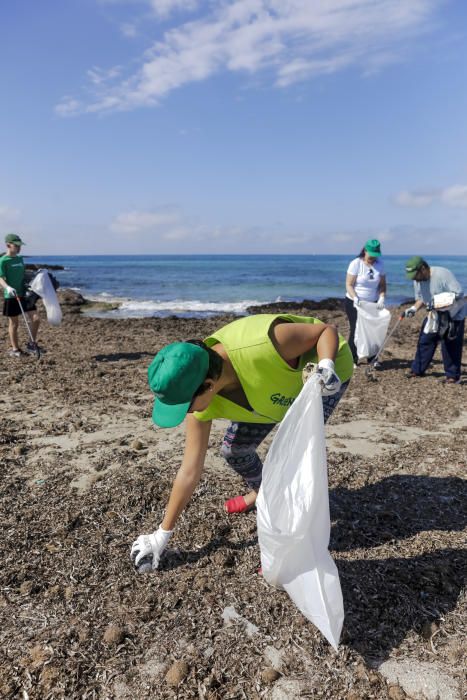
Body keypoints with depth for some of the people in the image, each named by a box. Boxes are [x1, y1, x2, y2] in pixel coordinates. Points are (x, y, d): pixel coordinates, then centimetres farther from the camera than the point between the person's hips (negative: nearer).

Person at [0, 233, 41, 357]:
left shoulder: (20, 259, 13)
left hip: (24, 294, 6)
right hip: (11, 296, -6)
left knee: (35, 318, -3)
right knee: (13, 323, 4)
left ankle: (31, 344, 15)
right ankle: (15, 349, 18)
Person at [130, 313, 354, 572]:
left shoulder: (261, 345, -44)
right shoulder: (201, 399, -23)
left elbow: (326, 330, -26)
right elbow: (190, 471, -13)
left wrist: (326, 365, -46)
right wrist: (163, 534, -7)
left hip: (324, 375, -5)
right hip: (281, 379, 5)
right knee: (233, 450, 7)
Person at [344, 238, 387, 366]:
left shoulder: (379, 264, 0)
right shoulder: (356, 264, -12)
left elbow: (382, 284, 3)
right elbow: (349, 285, -13)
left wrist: (382, 298, -14)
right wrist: (355, 298, -28)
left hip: (373, 303, 4)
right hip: (354, 303, -4)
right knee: (355, 330, -2)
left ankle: (372, 358, 10)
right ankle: (353, 359, 6)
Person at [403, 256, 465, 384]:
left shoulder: (443, 274, -27)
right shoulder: (417, 280, -4)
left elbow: (459, 293, -27)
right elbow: (420, 298, 9)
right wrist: (414, 308, -10)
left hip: (454, 315, -7)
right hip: (435, 315, 7)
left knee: (450, 347, -4)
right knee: (424, 341, 6)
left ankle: (453, 376, 8)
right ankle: (418, 369, 17)